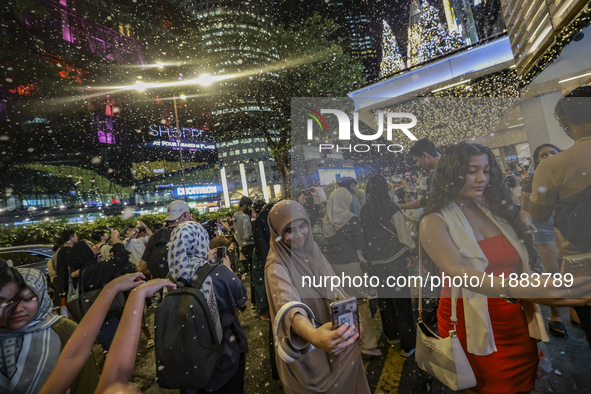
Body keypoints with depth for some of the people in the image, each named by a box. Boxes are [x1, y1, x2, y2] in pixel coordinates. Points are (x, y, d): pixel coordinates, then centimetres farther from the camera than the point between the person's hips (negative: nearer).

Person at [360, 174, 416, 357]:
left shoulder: (364, 210, -3)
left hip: (376, 262, 4)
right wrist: (409, 250, 8)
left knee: (384, 297, 20)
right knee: (401, 299, 8)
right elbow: (404, 234, -9)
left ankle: (391, 334, 38)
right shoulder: (390, 207, -15)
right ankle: (407, 344, 21)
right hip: (395, 259, -4)